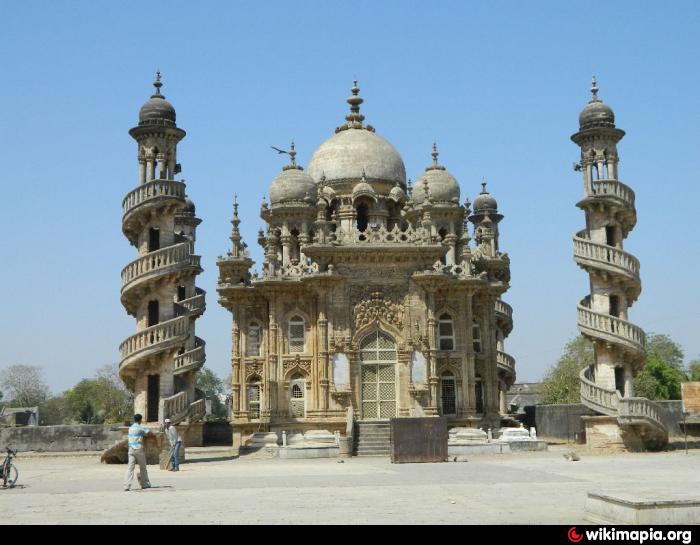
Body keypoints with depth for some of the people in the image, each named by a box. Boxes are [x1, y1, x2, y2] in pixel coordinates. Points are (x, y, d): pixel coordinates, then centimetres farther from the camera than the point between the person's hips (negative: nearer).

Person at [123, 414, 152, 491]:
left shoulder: (130, 428, 15)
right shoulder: (140, 428, -5)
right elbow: (149, 432, -10)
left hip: (131, 449, 5)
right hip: (139, 449, -5)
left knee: (130, 467, -4)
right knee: (143, 467, 11)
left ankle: (126, 486, -16)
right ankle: (145, 484, 20)